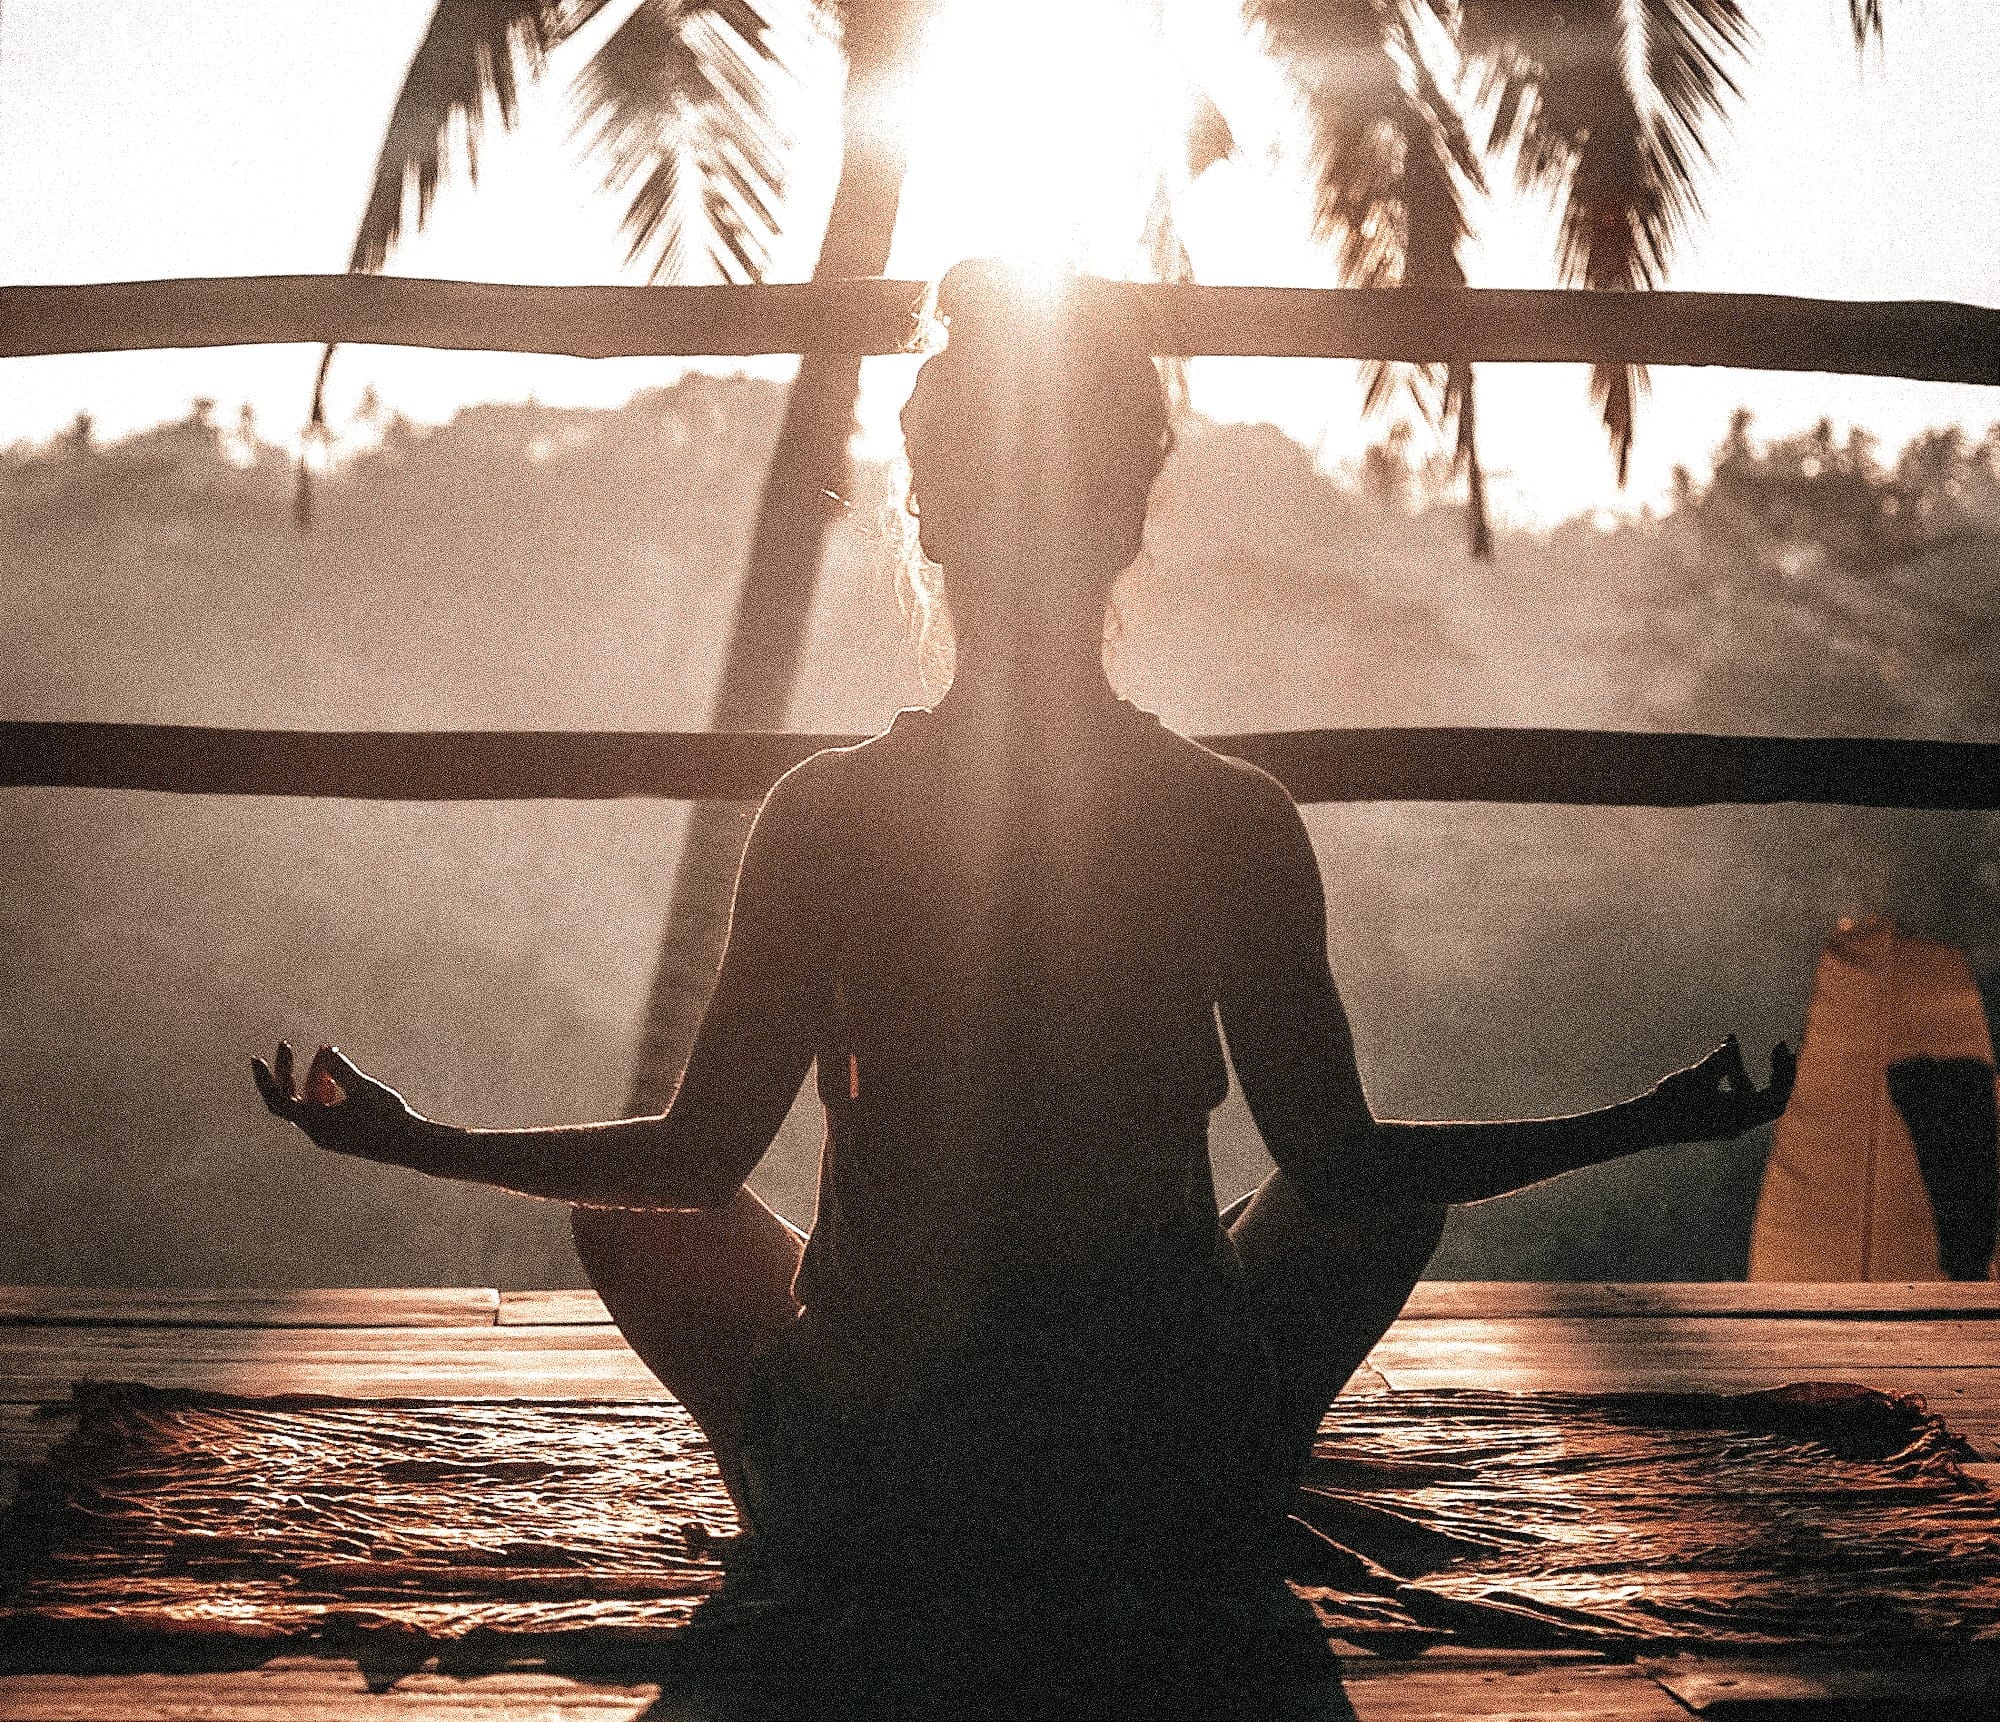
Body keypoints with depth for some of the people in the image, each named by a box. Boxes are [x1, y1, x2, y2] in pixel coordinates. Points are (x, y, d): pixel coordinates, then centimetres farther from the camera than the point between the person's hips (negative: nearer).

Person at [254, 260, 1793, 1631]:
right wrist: (1648, 1125, 10)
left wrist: (410, 1139, 12)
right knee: (1399, 1194, 28)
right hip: (1185, 1528, 0)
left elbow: (703, 1156, -3)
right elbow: (1339, 1166, -3)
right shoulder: (1237, 820, -10)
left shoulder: (824, 813, -10)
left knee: (630, 1213, 26)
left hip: (867, 1515, 0)